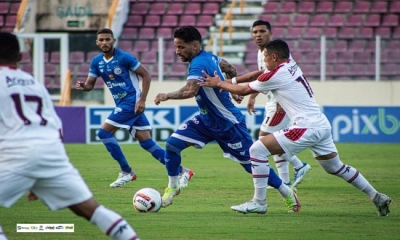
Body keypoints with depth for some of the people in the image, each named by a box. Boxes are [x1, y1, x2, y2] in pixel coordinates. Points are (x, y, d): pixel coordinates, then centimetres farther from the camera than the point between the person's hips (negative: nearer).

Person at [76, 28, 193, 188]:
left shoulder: (124, 57, -13)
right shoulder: (96, 62, 6)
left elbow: (145, 75, -9)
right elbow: (90, 84, 9)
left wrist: (142, 100, -16)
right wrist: (83, 86, -16)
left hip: (132, 102, -7)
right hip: (122, 104, 7)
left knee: (104, 133, -12)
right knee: (146, 142, 4)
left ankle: (126, 172, -1)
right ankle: (182, 172, 9)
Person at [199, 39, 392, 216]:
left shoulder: (275, 76, -10)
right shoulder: (291, 66, 13)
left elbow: (244, 91, 2)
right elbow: (258, 75, 26)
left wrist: (218, 84, 15)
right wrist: (231, 80, 21)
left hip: (306, 128, -9)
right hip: (323, 126, 9)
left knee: (257, 150, -6)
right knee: (336, 168, 23)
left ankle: (258, 201, -4)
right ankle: (376, 197, 23)